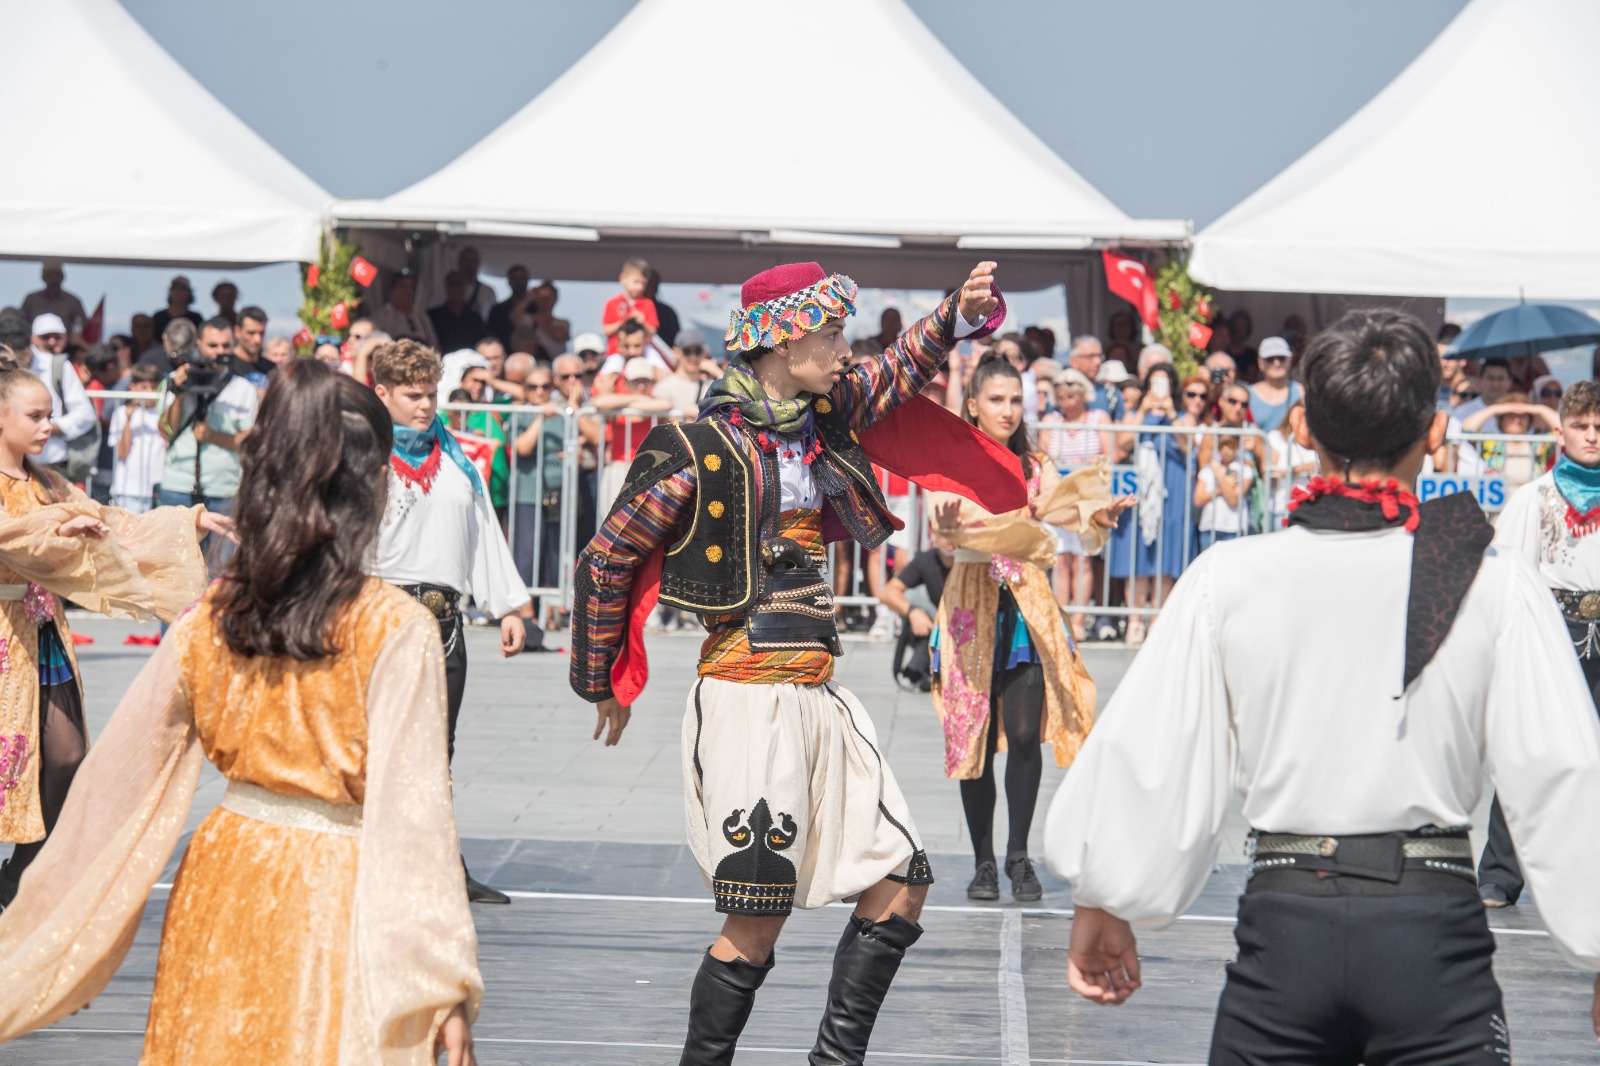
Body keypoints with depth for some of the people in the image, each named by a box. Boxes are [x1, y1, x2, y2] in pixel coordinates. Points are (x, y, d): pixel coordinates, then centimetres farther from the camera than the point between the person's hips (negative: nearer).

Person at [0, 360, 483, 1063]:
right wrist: (447, 990, -13)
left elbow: (121, 775, 5)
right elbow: (410, 809, -17)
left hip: (222, 883, 5)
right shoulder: (395, 630, -14)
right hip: (333, 897, -5)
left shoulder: (210, 618, 0)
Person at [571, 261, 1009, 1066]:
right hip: (748, 695, -8)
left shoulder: (823, 418, 9)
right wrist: (604, 684, 7)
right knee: (758, 916, -8)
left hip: (819, 700, 8)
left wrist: (964, 311, 0)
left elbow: (902, 370, 22)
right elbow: (605, 562, -2)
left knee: (902, 879, 7)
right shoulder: (704, 449, -10)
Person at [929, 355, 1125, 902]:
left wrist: (1100, 518, -19)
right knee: (974, 737, -1)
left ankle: (1019, 857, 3)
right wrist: (947, 520, -42)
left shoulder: (1035, 468, 10)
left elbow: (1080, 529, 2)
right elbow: (941, 518, -19)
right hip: (972, 604, -2)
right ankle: (983, 862, 9)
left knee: (1024, 734, -8)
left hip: (1027, 604, 2)